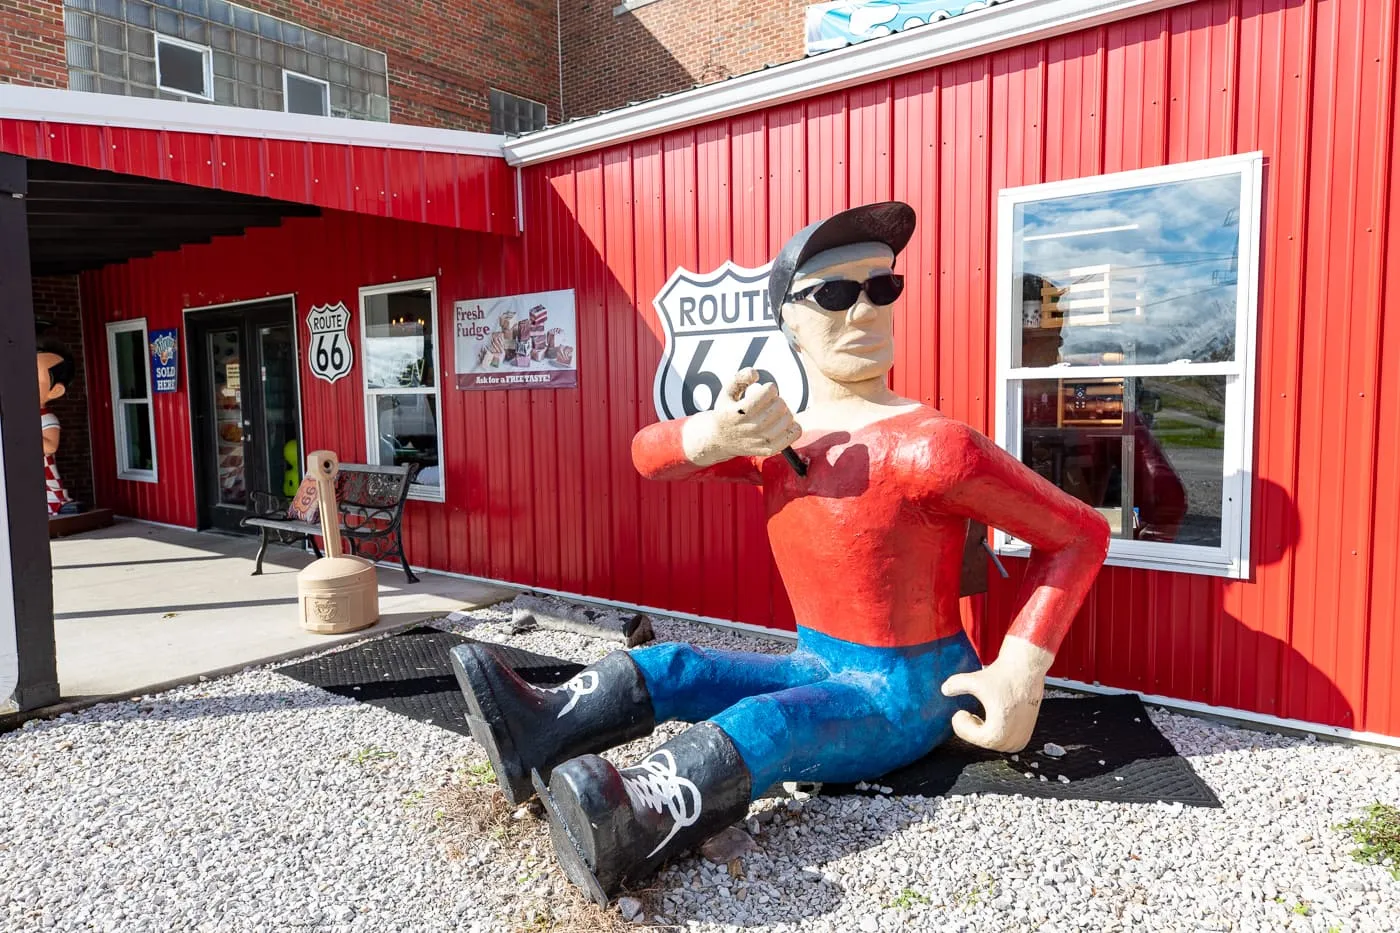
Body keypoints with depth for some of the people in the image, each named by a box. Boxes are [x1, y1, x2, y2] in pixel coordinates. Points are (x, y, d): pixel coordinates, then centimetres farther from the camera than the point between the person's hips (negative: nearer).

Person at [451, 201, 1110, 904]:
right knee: (671, 667, -8)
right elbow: (647, 454, 1)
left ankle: (622, 832, -51)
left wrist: (1022, 670, -25)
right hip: (817, 666, 7)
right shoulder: (772, 438, -1)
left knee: (760, 727, -33)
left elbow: (1079, 535, -15)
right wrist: (713, 438, -23)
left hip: (909, 695, -7)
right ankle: (537, 735, -22)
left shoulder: (929, 446, -22)